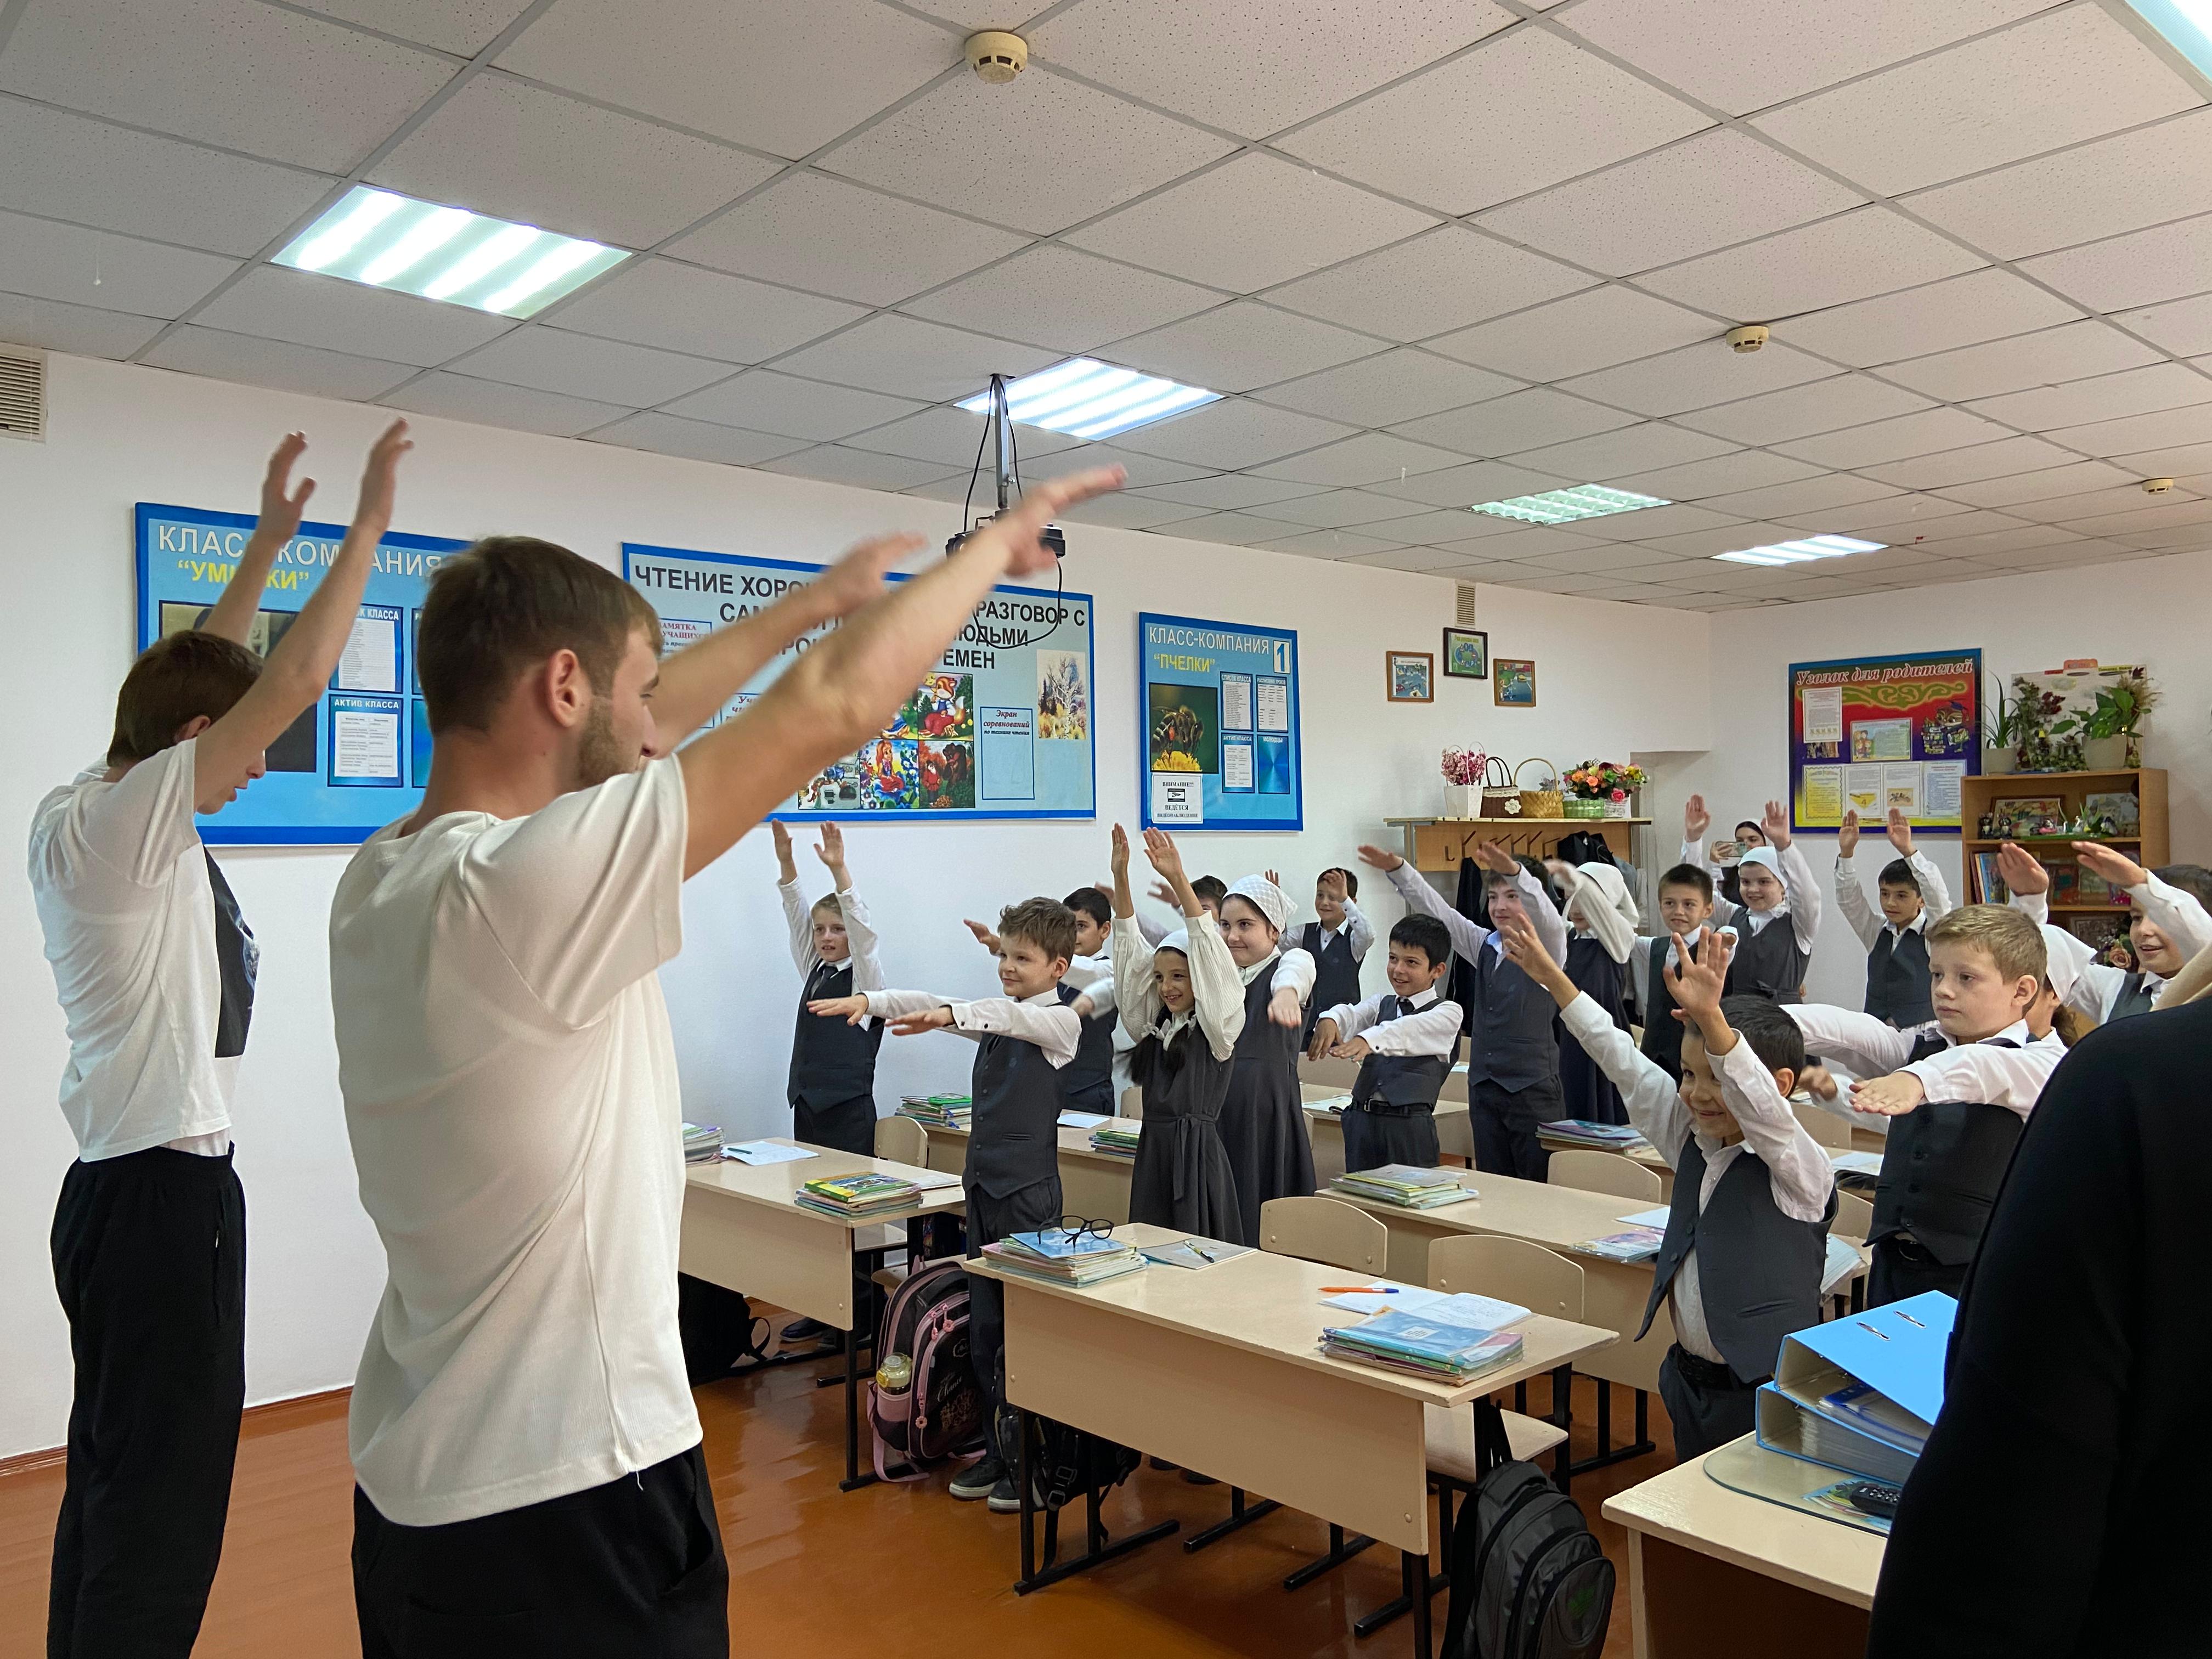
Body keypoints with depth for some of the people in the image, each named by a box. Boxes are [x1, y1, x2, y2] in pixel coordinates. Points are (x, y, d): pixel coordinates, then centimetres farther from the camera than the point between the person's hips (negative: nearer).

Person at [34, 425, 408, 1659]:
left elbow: (200, 679, 20)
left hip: (124, 1181, 10)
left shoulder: (76, 815, 9)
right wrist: (372, 521, -15)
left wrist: (268, 541, 23)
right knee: (164, 1499, -3)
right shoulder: (120, 824, -17)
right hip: (165, 1191, -10)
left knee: (115, 1480, 19)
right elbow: (295, 681, -23)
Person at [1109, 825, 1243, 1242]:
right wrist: (1120, 877, 1)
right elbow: (1130, 946, 8)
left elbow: (1209, 951, -13)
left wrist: (1178, 880, -21)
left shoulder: (1218, 1027, -2)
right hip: (1152, 1150, 6)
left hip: (1198, 1153, -6)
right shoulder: (1153, 1023, 12)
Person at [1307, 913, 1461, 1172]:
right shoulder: (1381, 1005, 16)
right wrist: (1329, 1020, -30)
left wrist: (1369, 1040, -39)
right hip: (1362, 1119, 5)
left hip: (1410, 1125, -5)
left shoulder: (1447, 1012, 0)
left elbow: (1412, 1029, -20)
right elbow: (1351, 1014, -5)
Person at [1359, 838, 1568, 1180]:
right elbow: (1437, 910, 5)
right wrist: (1398, 871, -10)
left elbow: (1548, 918, -26)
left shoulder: (1545, 948, -5)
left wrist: (1514, 872, -45)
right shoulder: (1484, 946, 12)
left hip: (1533, 1088, -6)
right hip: (1484, 1086, 6)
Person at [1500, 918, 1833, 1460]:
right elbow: (1626, 1065, 5)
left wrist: (1711, 1016, -50)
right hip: (1691, 1378, 7)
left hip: (1766, 1390, -7)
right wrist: (1553, 980, 2)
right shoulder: (1693, 1143, 4)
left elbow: (1761, 1106, -34)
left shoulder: (1797, 1169, -14)